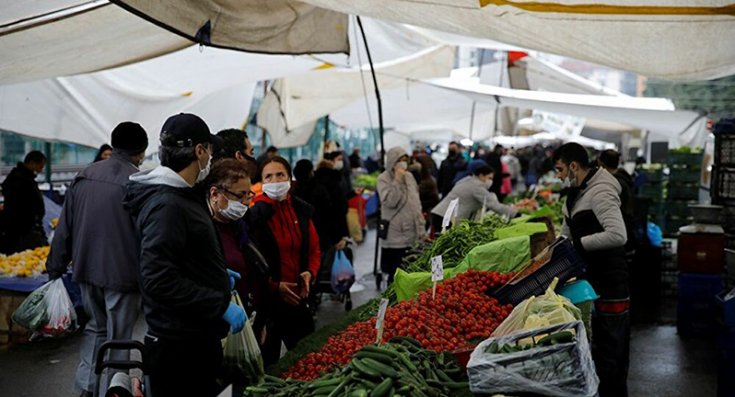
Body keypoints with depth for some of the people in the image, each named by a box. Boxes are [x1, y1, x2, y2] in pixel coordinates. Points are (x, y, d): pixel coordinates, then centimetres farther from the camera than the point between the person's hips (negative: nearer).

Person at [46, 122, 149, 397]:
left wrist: (56, 269, 13)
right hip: (122, 273, -5)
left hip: (87, 270, 6)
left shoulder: (84, 176, 3)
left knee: (96, 326, 24)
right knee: (118, 337, 8)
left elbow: (64, 227, 6)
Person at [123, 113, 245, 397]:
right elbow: (160, 281, -27)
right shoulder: (166, 205, -20)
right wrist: (221, 305, -23)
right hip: (180, 346, -10)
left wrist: (217, 275, 19)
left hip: (199, 337, 10)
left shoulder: (181, 196, 13)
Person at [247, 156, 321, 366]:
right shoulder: (255, 214, -13)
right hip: (267, 298, -5)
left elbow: (314, 248, 13)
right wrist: (274, 286, -17)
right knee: (269, 361, 9)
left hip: (298, 297, 5)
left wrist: (310, 273, -4)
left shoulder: (301, 210, 5)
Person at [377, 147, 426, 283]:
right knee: (396, 273, -4)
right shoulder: (383, 179, -4)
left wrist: (421, 227, 14)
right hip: (395, 235, -5)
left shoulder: (409, 176, 12)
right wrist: (397, 180, -16)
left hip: (412, 233, 5)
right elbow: (390, 201, -18)